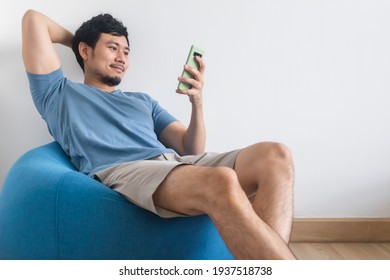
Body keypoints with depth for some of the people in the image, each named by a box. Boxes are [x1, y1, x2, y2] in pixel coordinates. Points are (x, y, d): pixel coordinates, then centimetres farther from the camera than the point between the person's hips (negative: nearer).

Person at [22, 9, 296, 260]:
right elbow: (34, 19, 19)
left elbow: (192, 151, 22)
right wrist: (76, 40, 34)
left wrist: (197, 102, 6)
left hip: (175, 164, 6)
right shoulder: (58, 93, 23)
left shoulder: (143, 101, 34)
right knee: (222, 182, -37)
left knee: (275, 156, -20)